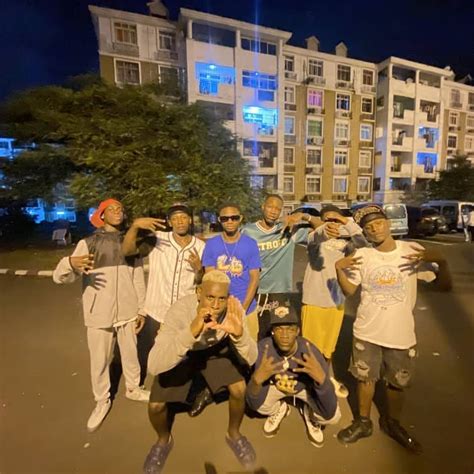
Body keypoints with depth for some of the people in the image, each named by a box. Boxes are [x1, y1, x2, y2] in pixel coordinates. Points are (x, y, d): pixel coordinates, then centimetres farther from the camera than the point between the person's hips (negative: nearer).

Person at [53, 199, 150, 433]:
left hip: (127, 311, 3)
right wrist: (70, 263, -35)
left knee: (131, 355, 17)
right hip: (99, 314, -2)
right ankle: (102, 401, 34)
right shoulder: (87, 243, -5)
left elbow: (138, 279, 7)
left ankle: (133, 389, 42)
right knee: (99, 361, 10)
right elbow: (60, 277, -12)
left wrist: (142, 309, 6)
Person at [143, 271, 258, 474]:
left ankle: (233, 434, 16)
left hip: (216, 351, 1)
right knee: (155, 405, -13)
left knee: (239, 389, -17)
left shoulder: (233, 310, -30)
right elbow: (153, 366, -46)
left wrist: (239, 334, -50)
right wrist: (191, 332, -61)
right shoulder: (180, 310, -37)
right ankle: (164, 440, 23)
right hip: (182, 355, -1)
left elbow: (250, 359, -28)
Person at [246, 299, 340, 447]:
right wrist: (257, 379, -52)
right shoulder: (263, 348, -33)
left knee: (332, 417, -24)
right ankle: (279, 410, 10)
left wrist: (321, 378, -55)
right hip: (276, 384, 1)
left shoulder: (310, 352, -36)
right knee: (259, 404, -26)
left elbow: (329, 412, -35)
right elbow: (254, 404, -30)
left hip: (306, 386, 0)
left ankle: (310, 414, 13)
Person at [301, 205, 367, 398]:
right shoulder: (315, 237, -8)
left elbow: (363, 244, -20)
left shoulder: (345, 241, 1)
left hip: (336, 300, 4)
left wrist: (348, 223, -32)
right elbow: (314, 239, -34)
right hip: (314, 300, -3)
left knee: (329, 344, 20)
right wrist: (324, 230, -57)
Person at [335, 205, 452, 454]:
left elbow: (445, 286, -7)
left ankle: (392, 423, 47)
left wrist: (441, 260, -25)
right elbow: (348, 290, -3)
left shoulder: (413, 250, -9)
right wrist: (339, 267, -19)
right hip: (367, 332, 0)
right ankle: (363, 422, 41)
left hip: (402, 334, 0)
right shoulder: (362, 255, -6)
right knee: (365, 378, 17)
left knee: (397, 383, 20)